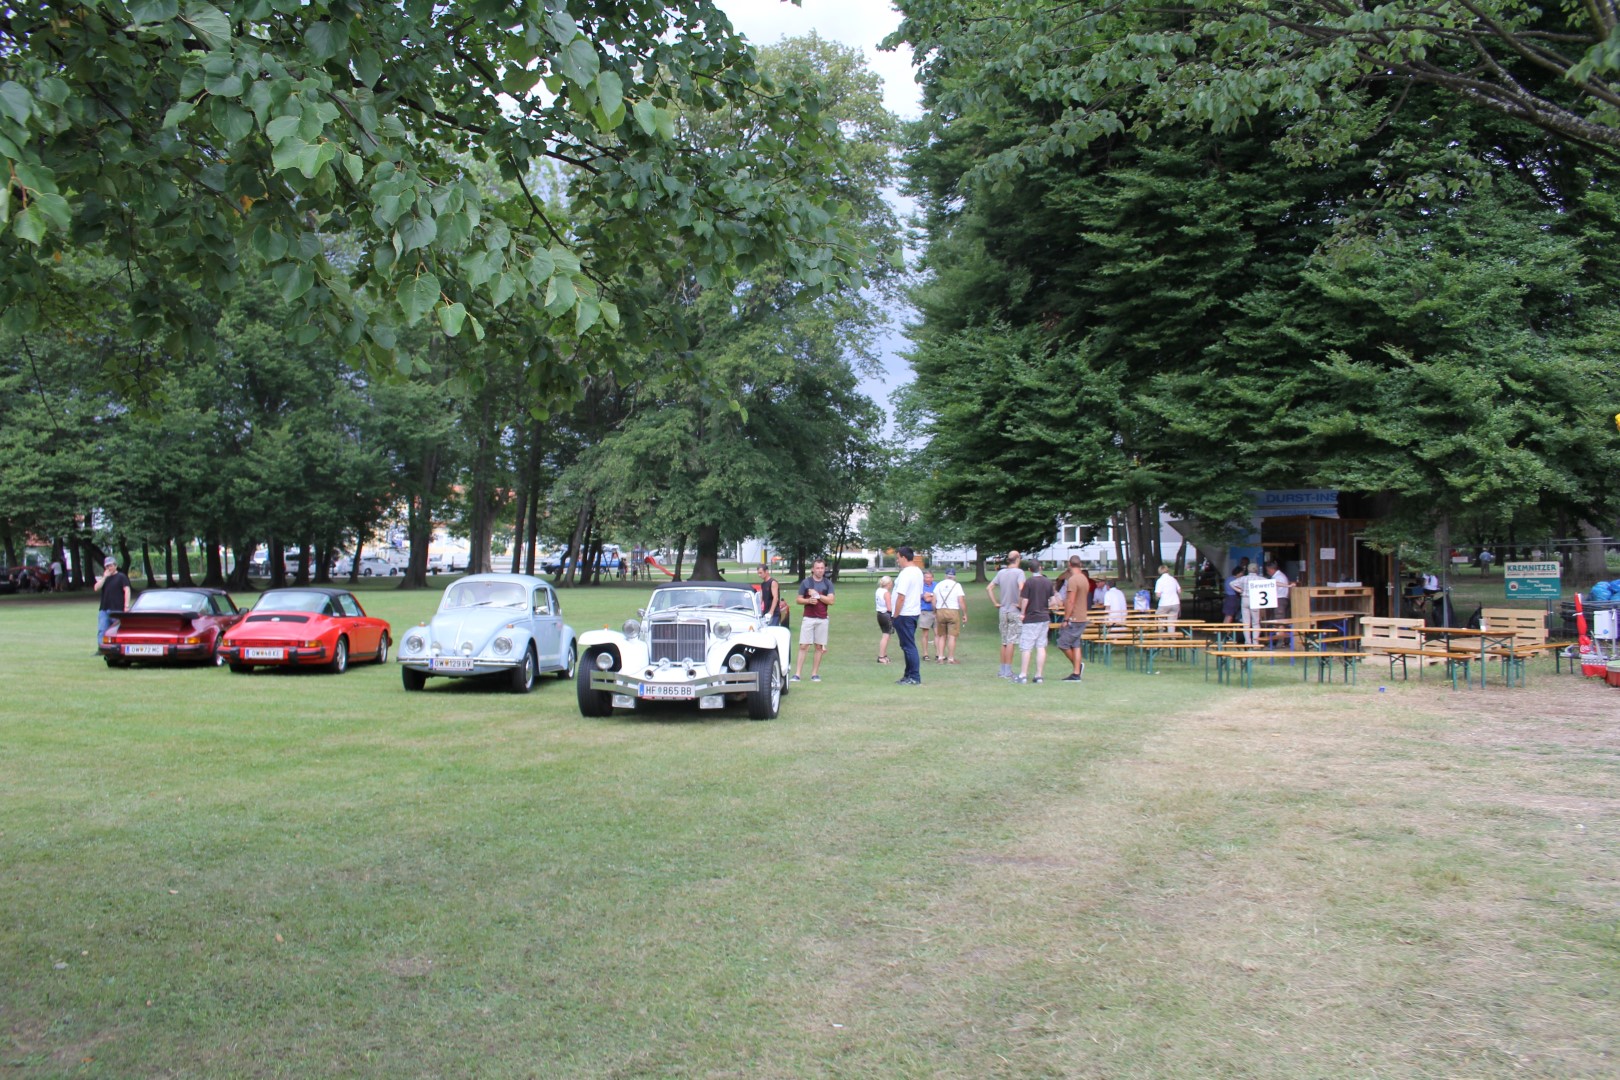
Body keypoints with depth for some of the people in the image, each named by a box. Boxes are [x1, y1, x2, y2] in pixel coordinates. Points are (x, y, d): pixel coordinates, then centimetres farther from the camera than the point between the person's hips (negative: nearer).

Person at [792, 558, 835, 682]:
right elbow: (799, 600, 6)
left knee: (819, 647, 3)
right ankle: (797, 674, -7)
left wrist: (817, 595, -11)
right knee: (803, 646, -6)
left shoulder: (828, 583, 6)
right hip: (808, 618, -1)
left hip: (822, 619, 1)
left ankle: (814, 674, 10)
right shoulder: (805, 582, 5)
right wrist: (809, 600, -13)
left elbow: (830, 601, -3)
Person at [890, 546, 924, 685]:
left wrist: (895, 616, -16)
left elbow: (901, 596, -23)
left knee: (908, 646, -6)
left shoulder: (906, 573, -18)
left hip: (904, 615, -10)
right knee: (909, 645, 16)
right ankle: (909, 675, 21)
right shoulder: (918, 572, 13)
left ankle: (915, 678, -4)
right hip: (915, 612, 10)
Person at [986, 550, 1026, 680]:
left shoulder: (1001, 572, 7)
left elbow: (989, 588, 7)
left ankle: (1003, 670, 17)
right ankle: (1008, 672, -3)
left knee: (1004, 642, 13)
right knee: (1011, 641, -3)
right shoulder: (1019, 572, -11)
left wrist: (995, 603, 8)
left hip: (1002, 610, 5)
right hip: (1014, 611, -5)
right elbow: (1021, 588, -27)